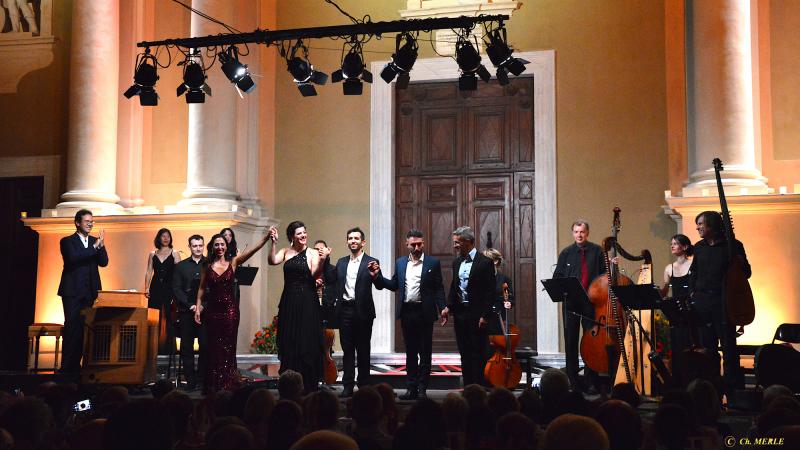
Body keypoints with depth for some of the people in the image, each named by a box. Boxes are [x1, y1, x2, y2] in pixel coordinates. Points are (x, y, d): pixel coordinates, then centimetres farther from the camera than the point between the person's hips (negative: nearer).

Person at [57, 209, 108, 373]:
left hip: (90, 292, 4)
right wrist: (95, 246, -21)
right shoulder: (67, 241, 0)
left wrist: (101, 245, -13)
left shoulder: (95, 241, 12)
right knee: (72, 328, -6)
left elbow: (104, 262, 2)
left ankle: (76, 364, 10)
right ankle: (66, 367, -1)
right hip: (73, 292, -4)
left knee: (84, 329, 3)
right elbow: (73, 258, -18)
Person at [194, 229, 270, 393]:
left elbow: (252, 250, -12)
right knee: (213, 347, 6)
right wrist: (198, 307, -2)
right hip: (212, 309, 1)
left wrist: (266, 238, -26)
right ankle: (213, 385, 14)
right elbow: (201, 289, 7)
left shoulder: (233, 262, 1)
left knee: (228, 346, 2)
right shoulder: (207, 266, 4)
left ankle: (228, 384, 10)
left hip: (230, 308, -1)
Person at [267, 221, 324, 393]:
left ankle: (309, 385, 6)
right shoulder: (286, 252, 8)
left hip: (307, 302, -3)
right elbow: (272, 261, -9)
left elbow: (314, 274, -14)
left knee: (307, 342, -1)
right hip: (288, 302, 3)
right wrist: (273, 242, -16)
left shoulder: (312, 253, -1)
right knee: (289, 343, 7)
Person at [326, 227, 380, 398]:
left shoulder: (371, 262, -2)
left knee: (363, 350, 5)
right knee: (347, 349, 7)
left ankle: (364, 385, 13)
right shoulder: (341, 262, 14)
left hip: (362, 311, -4)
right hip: (344, 310, 4)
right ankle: (348, 385, 12)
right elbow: (329, 279, 8)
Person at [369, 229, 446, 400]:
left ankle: (422, 388, 9)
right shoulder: (400, 262, 11)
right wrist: (377, 276, -2)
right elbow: (394, 285, 12)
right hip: (406, 312, 4)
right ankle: (411, 388, 17)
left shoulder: (433, 263, -1)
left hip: (424, 313, -4)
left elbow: (438, 288, -2)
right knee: (410, 352, 10)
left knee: (425, 352, 3)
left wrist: (443, 308, -12)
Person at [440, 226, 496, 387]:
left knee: (478, 354, -4)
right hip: (460, 313, 7)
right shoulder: (456, 262, 12)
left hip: (477, 315, -7)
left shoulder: (484, 262, -9)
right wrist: (448, 307, 3)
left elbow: (490, 291, -12)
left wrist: (484, 316, -16)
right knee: (465, 354, 10)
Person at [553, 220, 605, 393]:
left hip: (591, 302, -1)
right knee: (570, 341, 4)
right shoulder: (566, 253, 10)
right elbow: (557, 276, 11)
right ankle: (573, 380, 12)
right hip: (571, 303, 1)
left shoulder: (597, 251, 6)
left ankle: (591, 382, 7)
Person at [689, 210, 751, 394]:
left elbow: (746, 272, 0)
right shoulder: (699, 247, 12)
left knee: (728, 346, -3)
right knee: (707, 345, 8)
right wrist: (693, 292, 11)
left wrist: (740, 264, -20)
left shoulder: (733, 246, -2)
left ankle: (733, 389, 2)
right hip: (702, 301, 4)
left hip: (724, 302, -4)